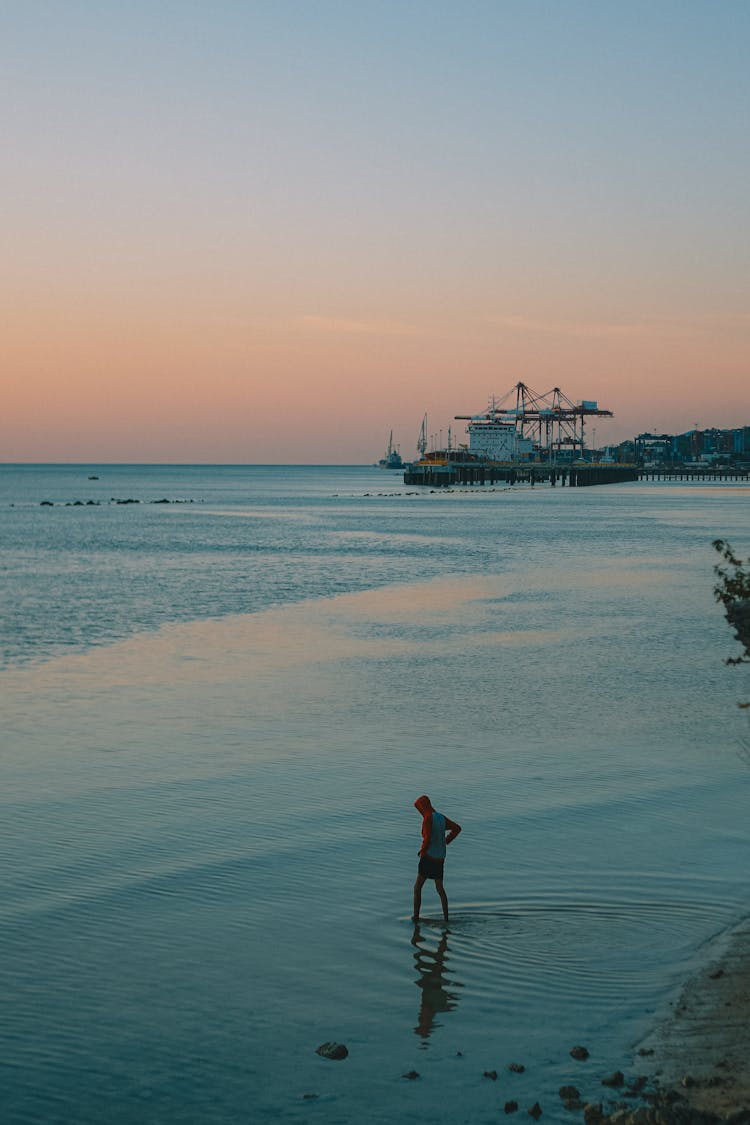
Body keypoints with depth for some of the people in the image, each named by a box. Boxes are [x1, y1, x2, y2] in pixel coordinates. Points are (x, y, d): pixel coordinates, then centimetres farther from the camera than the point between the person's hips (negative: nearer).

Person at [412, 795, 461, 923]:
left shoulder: (428, 818, -15)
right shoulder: (441, 817, 9)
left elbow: (427, 838, -25)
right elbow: (457, 828, 18)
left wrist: (422, 851, -8)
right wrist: (445, 842, 16)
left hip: (429, 858, -8)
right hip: (440, 859, 8)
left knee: (417, 888, 1)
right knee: (440, 888, 16)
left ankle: (416, 916, -2)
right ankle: (446, 918, 14)